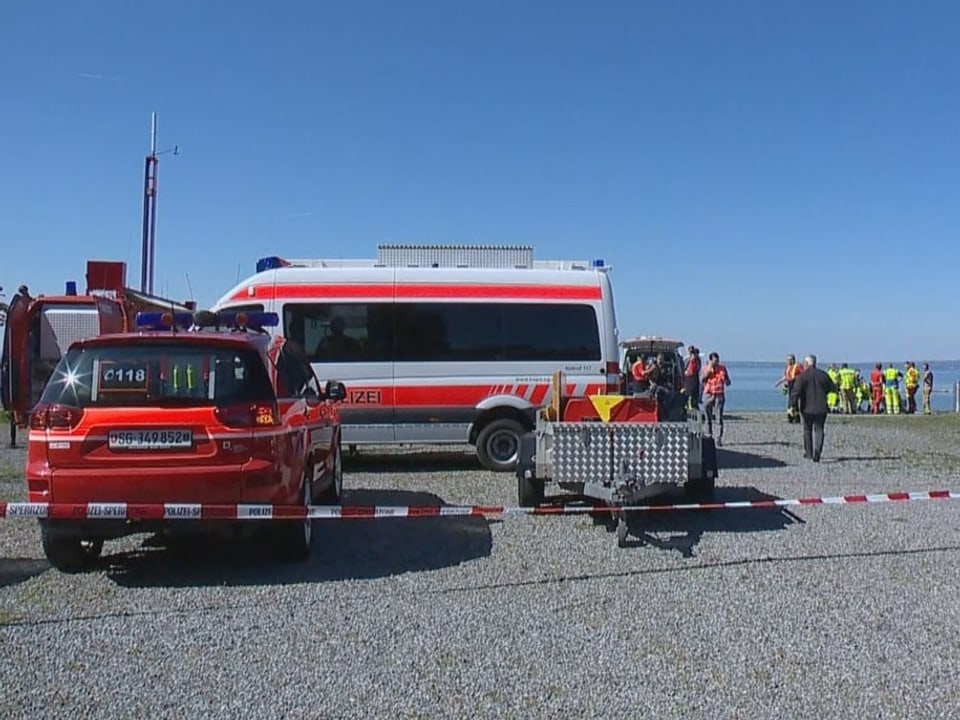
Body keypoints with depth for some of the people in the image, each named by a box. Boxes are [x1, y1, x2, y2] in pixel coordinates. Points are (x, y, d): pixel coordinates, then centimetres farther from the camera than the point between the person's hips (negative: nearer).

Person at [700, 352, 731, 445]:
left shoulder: (722, 368, 7)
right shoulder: (706, 368, 7)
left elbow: (728, 383, 9)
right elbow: (701, 379, -9)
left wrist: (725, 379, -12)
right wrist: (709, 369, -15)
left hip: (719, 395, -1)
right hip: (708, 394, 1)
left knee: (719, 417, -9)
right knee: (708, 417, 4)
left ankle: (719, 438, -10)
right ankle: (709, 437, 14)